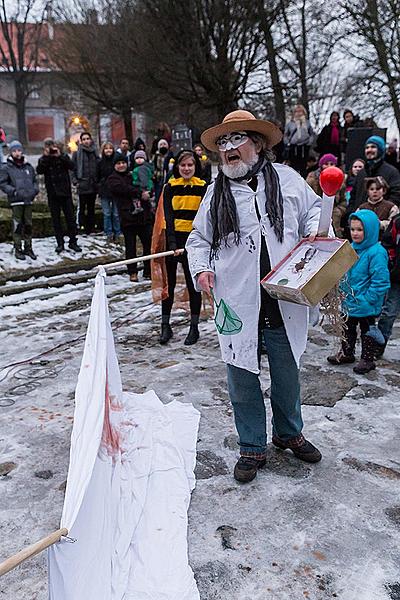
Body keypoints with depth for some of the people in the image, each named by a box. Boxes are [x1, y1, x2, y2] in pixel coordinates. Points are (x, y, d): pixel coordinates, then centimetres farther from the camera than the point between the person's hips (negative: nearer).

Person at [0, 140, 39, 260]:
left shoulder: (28, 166, 11)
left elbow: (34, 180, 20)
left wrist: (35, 190, 2)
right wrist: (14, 191, -15)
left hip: (28, 200, 4)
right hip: (16, 201, -4)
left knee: (28, 224, 10)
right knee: (17, 225, -1)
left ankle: (28, 247, 20)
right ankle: (18, 249, 8)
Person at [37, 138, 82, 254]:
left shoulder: (63, 156, 4)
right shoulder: (43, 159, 4)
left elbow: (71, 166, -13)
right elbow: (39, 170, -14)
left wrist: (60, 156, -19)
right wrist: (46, 156, -19)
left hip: (65, 192, -1)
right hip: (52, 194, 1)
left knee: (70, 217, 2)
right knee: (56, 219, 6)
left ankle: (73, 242, 11)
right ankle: (60, 243, 14)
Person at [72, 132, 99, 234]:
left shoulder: (94, 152, 12)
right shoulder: (77, 153, 1)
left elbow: (99, 168, 16)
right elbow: (73, 168, -1)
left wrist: (98, 181, 7)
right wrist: (75, 181, -10)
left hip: (93, 186, 4)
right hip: (82, 186, -4)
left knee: (91, 208, 9)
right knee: (82, 208, -5)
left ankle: (91, 228, 14)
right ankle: (82, 227, -1)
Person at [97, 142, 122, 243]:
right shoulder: (100, 162, 4)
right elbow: (98, 177, 9)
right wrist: (100, 187, 2)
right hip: (104, 192, 1)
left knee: (116, 214, 3)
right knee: (107, 214, 4)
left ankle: (117, 234, 12)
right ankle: (109, 234, 12)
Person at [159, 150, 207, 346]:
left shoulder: (203, 188, 2)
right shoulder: (170, 187, 3)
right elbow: (168, 216, -6)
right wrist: (172, 241, -18)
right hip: (172, 239, 1)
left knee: (193, 285, 4)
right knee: (169, 283, 6)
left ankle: (194, 327, 15)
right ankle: (165, 326, 16)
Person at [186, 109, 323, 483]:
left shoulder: (286, 179, 4)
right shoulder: (216, 191, 6)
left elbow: (314, 207, 18)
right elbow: (198, 238, 13)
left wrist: (314, 228, -3)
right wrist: (201, 268, -5)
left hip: (284, 301, 0)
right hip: (238, 305, 0)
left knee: (287, 375, 18)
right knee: (242, 381, 9)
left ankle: (288, 433, 44)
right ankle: (252, 448, 29)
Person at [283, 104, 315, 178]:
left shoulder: (307, 123, 11)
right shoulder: (290, 123, 7)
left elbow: (312, 134, 13)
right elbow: (285, 135, 10)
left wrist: (310, 142, -1)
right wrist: (288, 143, -1)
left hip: (304, 147, 1)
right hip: (293, 147, -1)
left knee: (303, 165, 1)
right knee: (293, 165, -1)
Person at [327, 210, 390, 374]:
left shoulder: (376, 252, -23)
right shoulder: (352, 247, 2)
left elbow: (380, 282, -24)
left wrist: (366, 300, -23)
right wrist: (343, 290, 9)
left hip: (366, 306, -8)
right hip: (349, 301, 8)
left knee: (367, 330, 11)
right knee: (347, 328, 22)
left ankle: (367, 359, 28)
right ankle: (346, 353, 40)